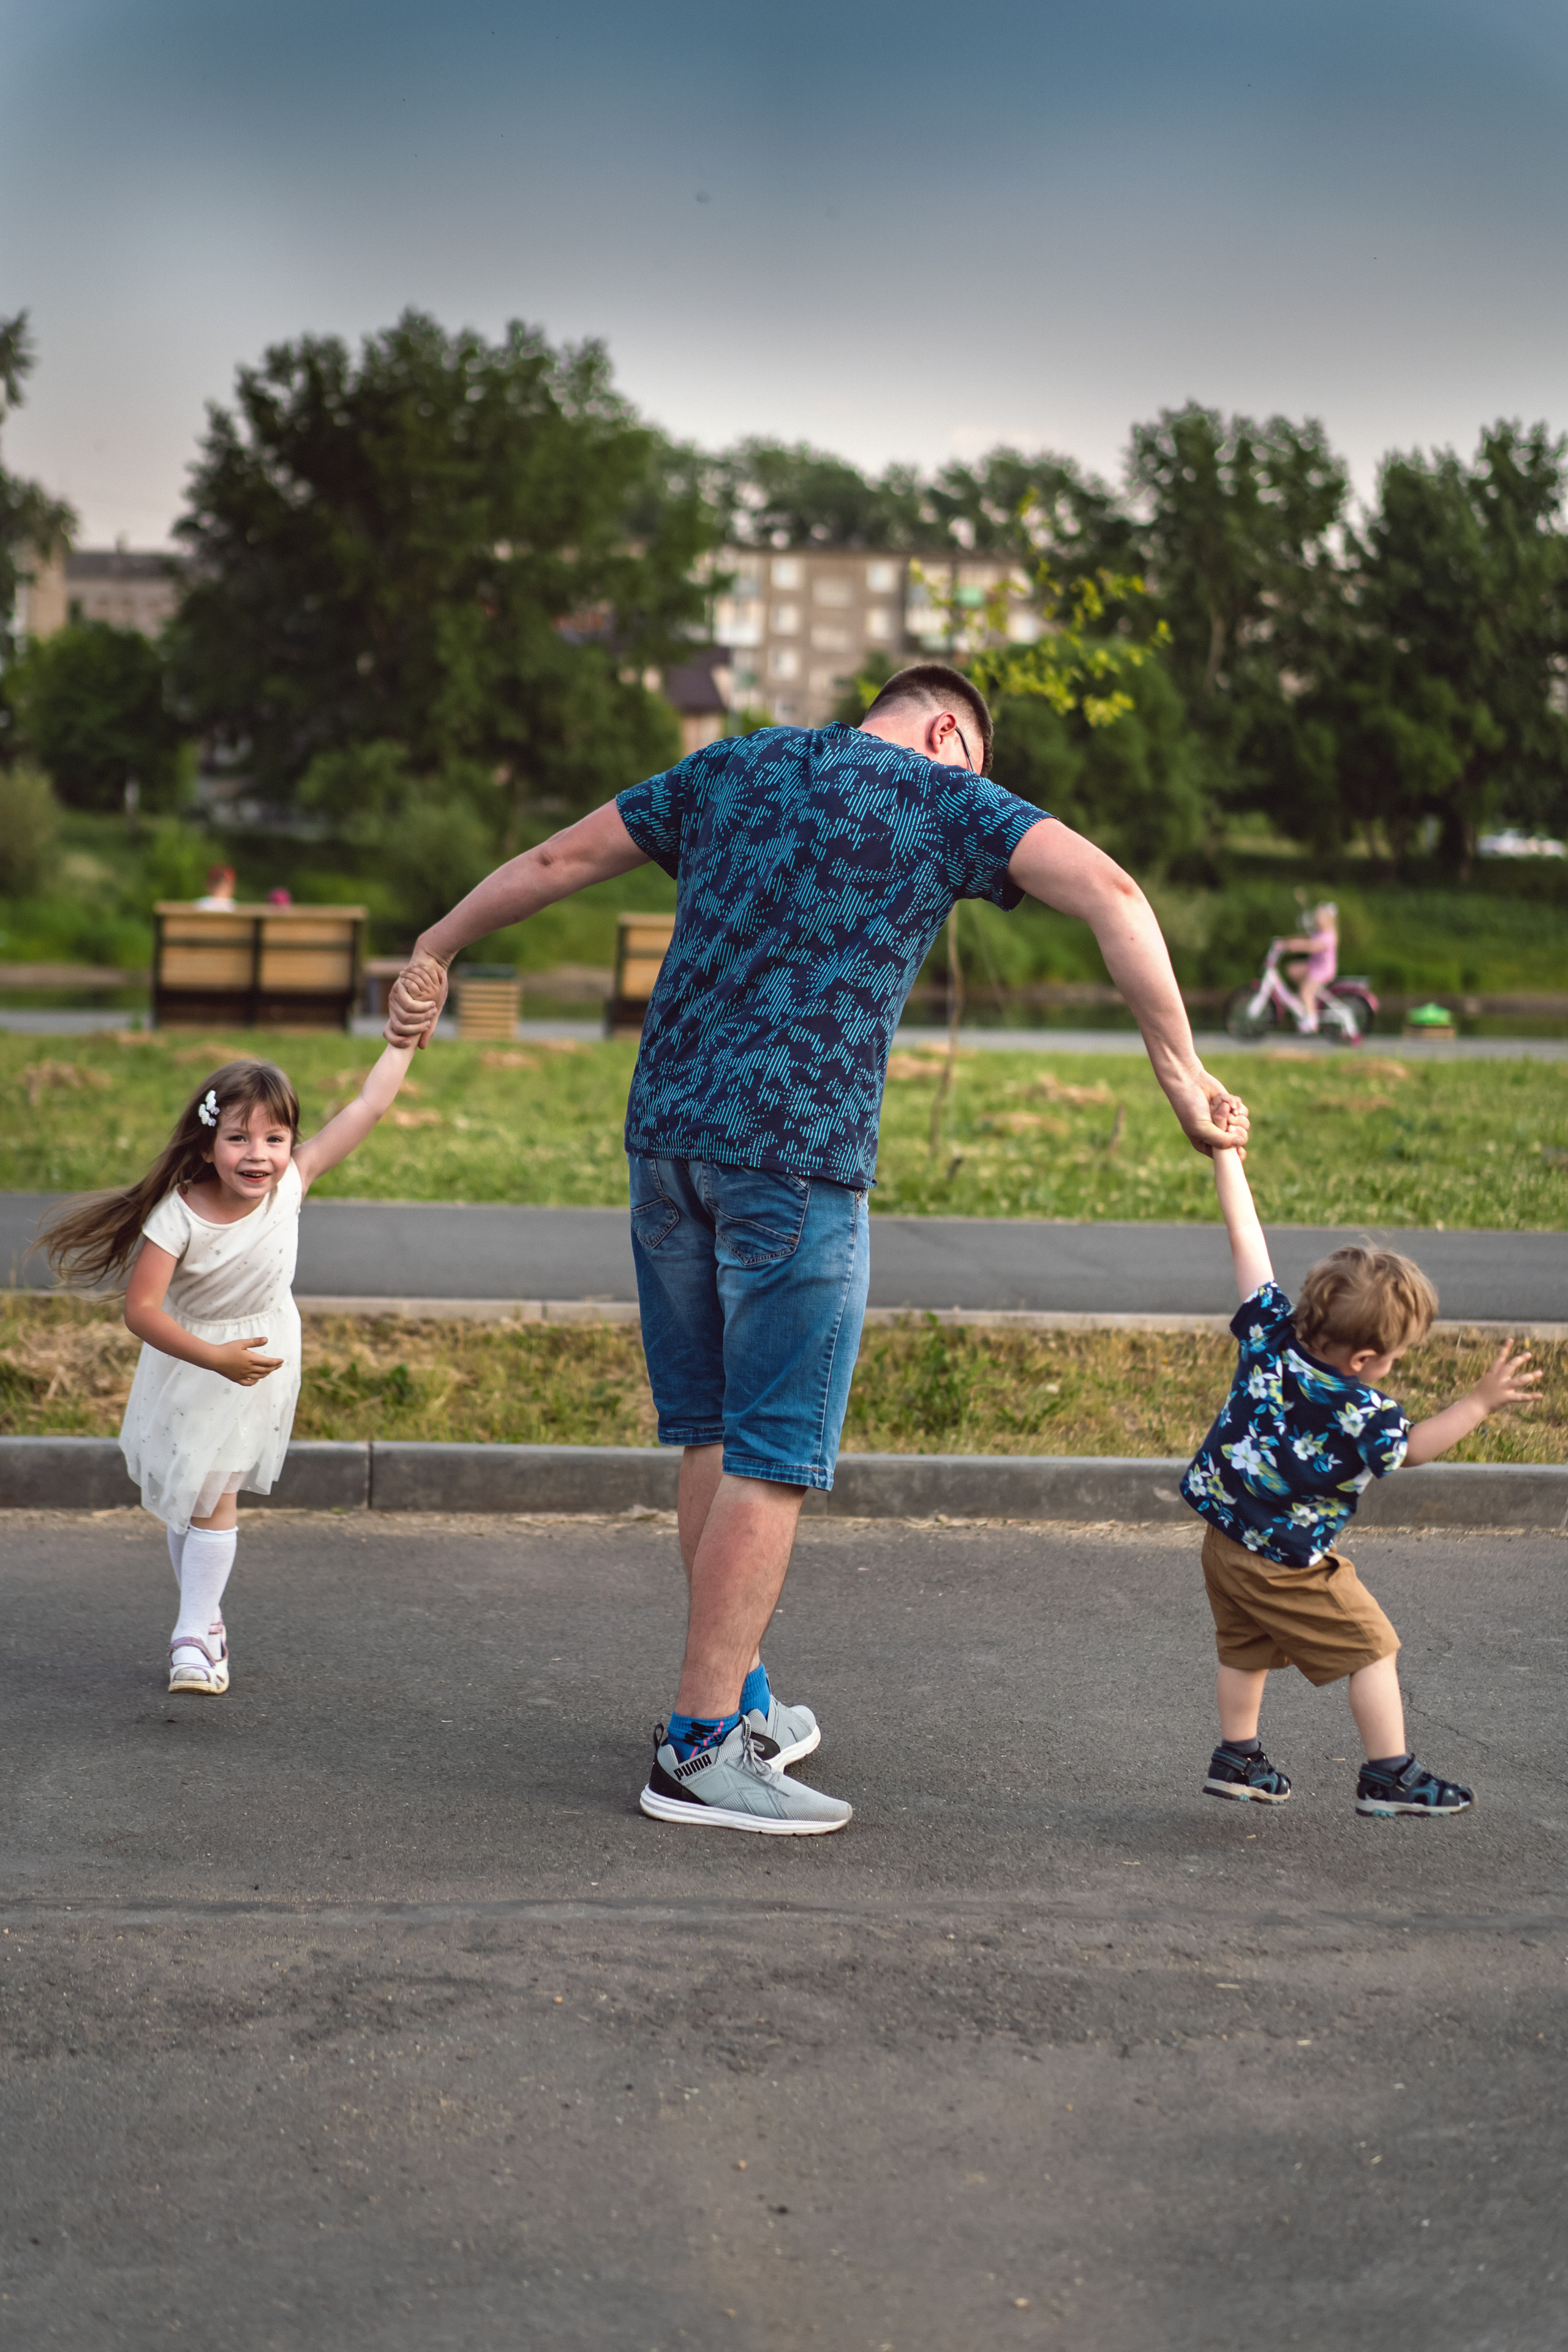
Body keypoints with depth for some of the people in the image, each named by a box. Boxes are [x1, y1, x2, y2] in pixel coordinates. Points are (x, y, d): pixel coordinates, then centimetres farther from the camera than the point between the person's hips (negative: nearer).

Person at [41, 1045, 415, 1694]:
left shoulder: (291, 1182, -22)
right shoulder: (179, 1213, -29)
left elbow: (369, 1105, -17)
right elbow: (141, 1308, -31)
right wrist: (216, 1359, -38)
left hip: (260, 1353, 0)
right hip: (188, 1356, 0)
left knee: (215, 1494, -5)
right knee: (182, 1494, 12)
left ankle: (193, 1635, 2)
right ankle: (204, 1619, 30)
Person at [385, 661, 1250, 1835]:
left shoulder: (735, 766, 19)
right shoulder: (947, 797, 4)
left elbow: (554, 861, 24)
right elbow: (1111, 892, -9)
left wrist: (434, 953, 36)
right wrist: (1184, 1076, -10)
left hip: (667, 1125, 6)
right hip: (798, 1149, -6)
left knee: (713, 1431, 15)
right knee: (772, 1454, -3)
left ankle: (740, 1704, 25)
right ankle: (700, 1749, -4)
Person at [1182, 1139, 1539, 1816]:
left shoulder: (1270, 1331, -12)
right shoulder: (1358, 1412, -25)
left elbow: (1246, 1236, -7)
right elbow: (1415, 1446, -7)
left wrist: (1226, 1152, -1)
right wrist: (1482, 1402, -6)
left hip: (1223, 1542, 7)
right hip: (1288, 1567, -7)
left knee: (1245, 1651, 22)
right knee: (1371, 1649, 7)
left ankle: (1236, 1758, 31)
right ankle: (1390, 1775, 11)